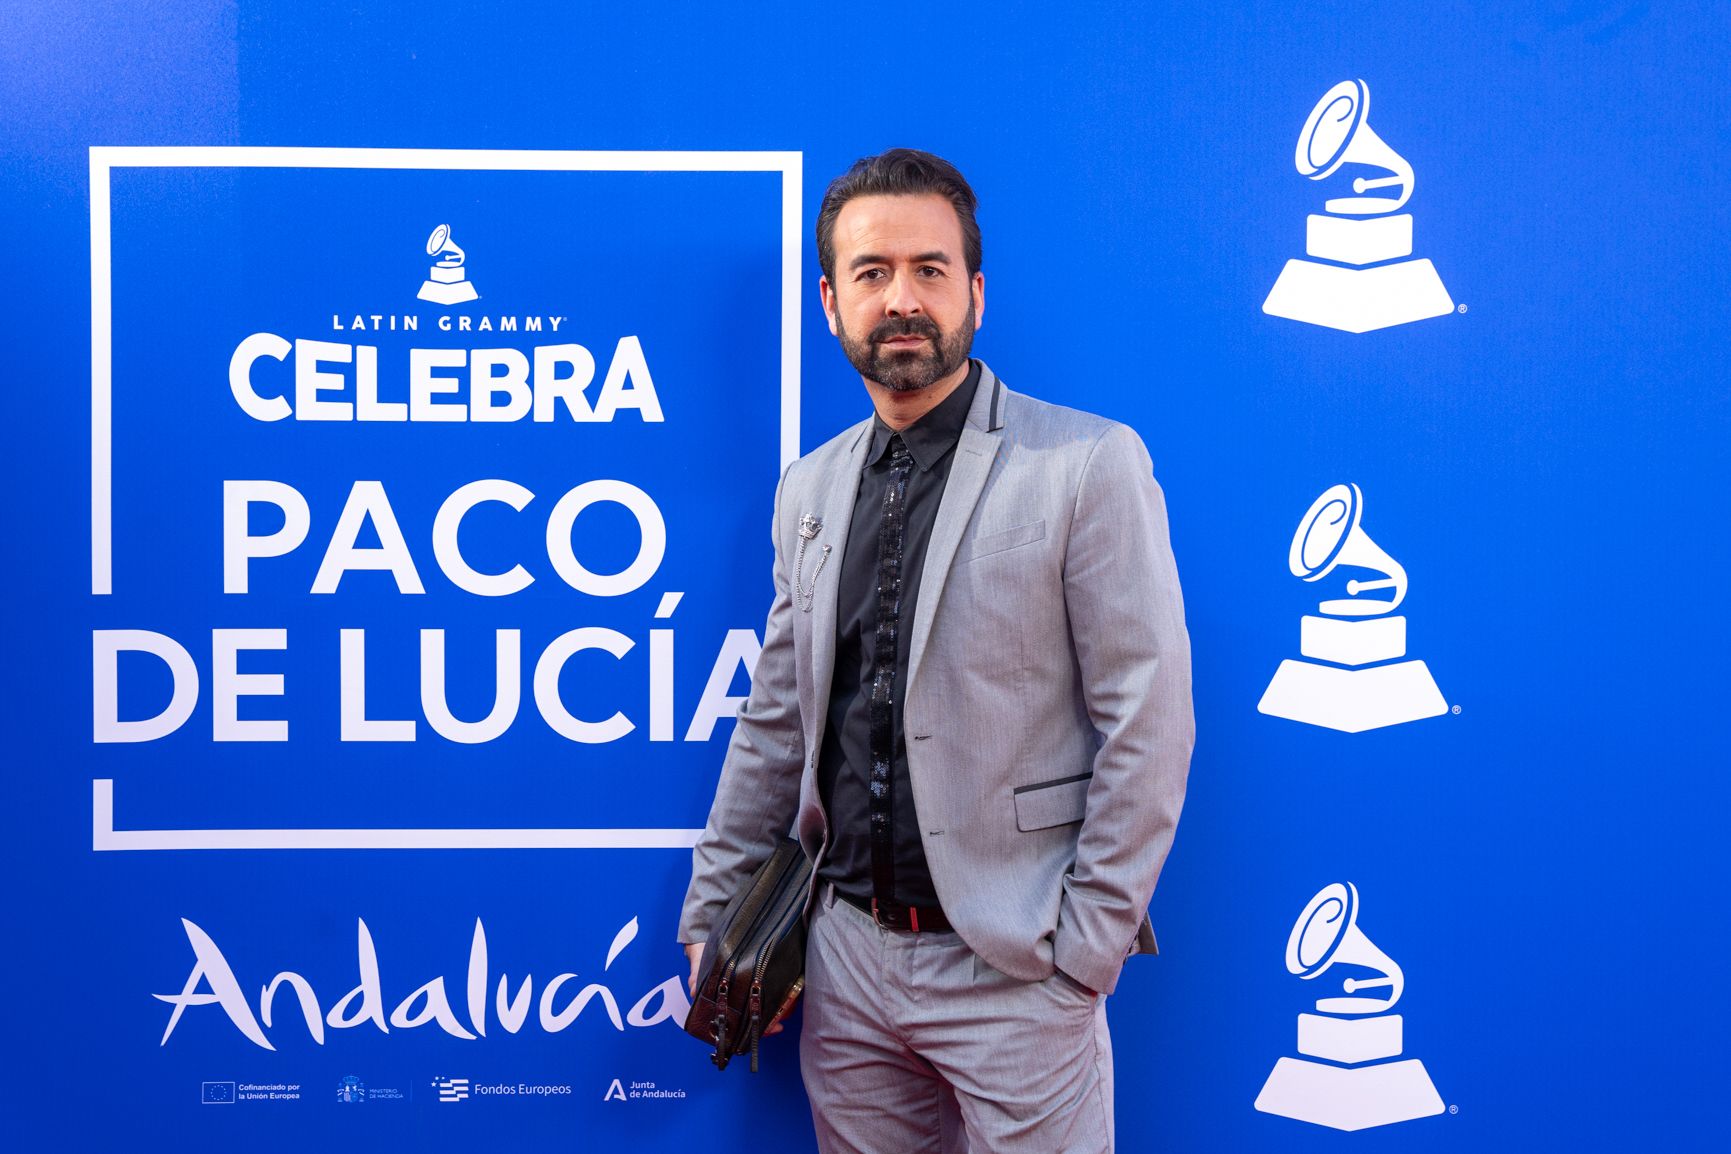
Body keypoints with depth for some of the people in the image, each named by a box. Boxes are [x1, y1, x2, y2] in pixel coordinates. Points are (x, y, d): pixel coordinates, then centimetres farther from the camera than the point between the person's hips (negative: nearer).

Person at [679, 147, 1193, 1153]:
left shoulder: (1090, 465, -9)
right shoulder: (810, 488, 9)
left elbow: (1150, 724, -11)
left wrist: (1084, 949, -12)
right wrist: (714, 917, 12)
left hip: (1010, 967, -5)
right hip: (846, 955, 5)